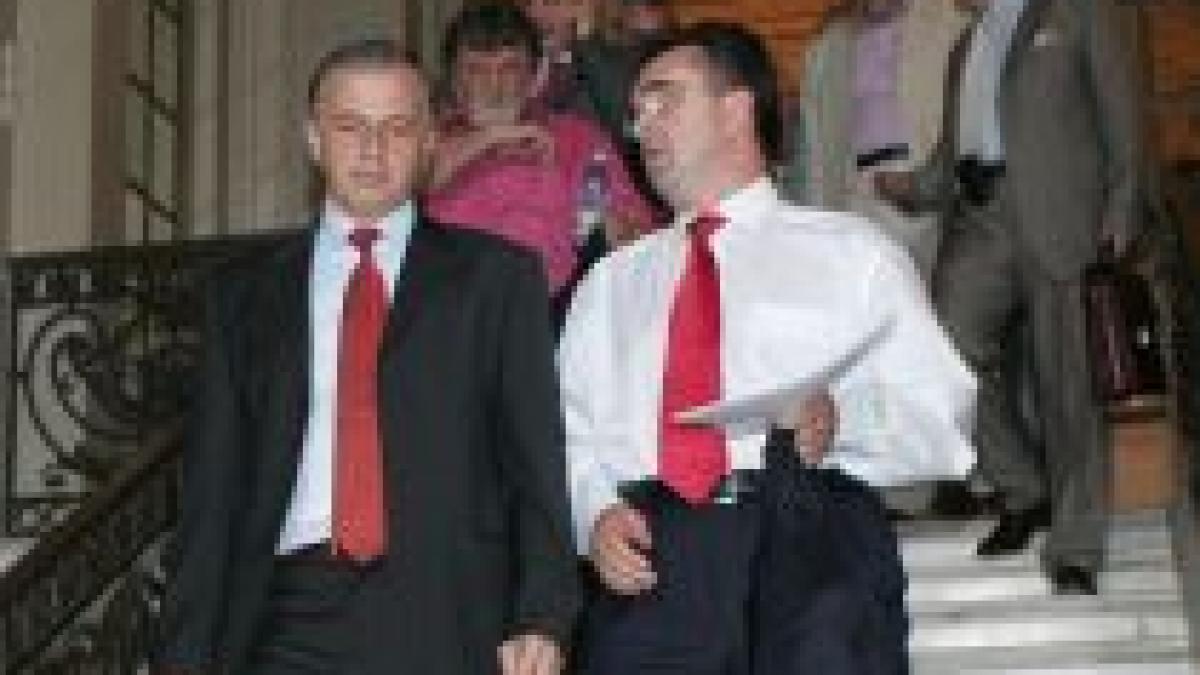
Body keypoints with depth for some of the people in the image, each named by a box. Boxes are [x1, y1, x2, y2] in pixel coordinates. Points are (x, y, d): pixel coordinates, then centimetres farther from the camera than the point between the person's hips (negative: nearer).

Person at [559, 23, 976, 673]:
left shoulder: (851, 251, 15)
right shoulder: (612, 282, 26)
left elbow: (942, 422, 7)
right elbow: (570, 430, 18)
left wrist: (842, 421, -12)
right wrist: (595, 513, -3)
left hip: (812, 540, -2)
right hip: (652, 556, 3)